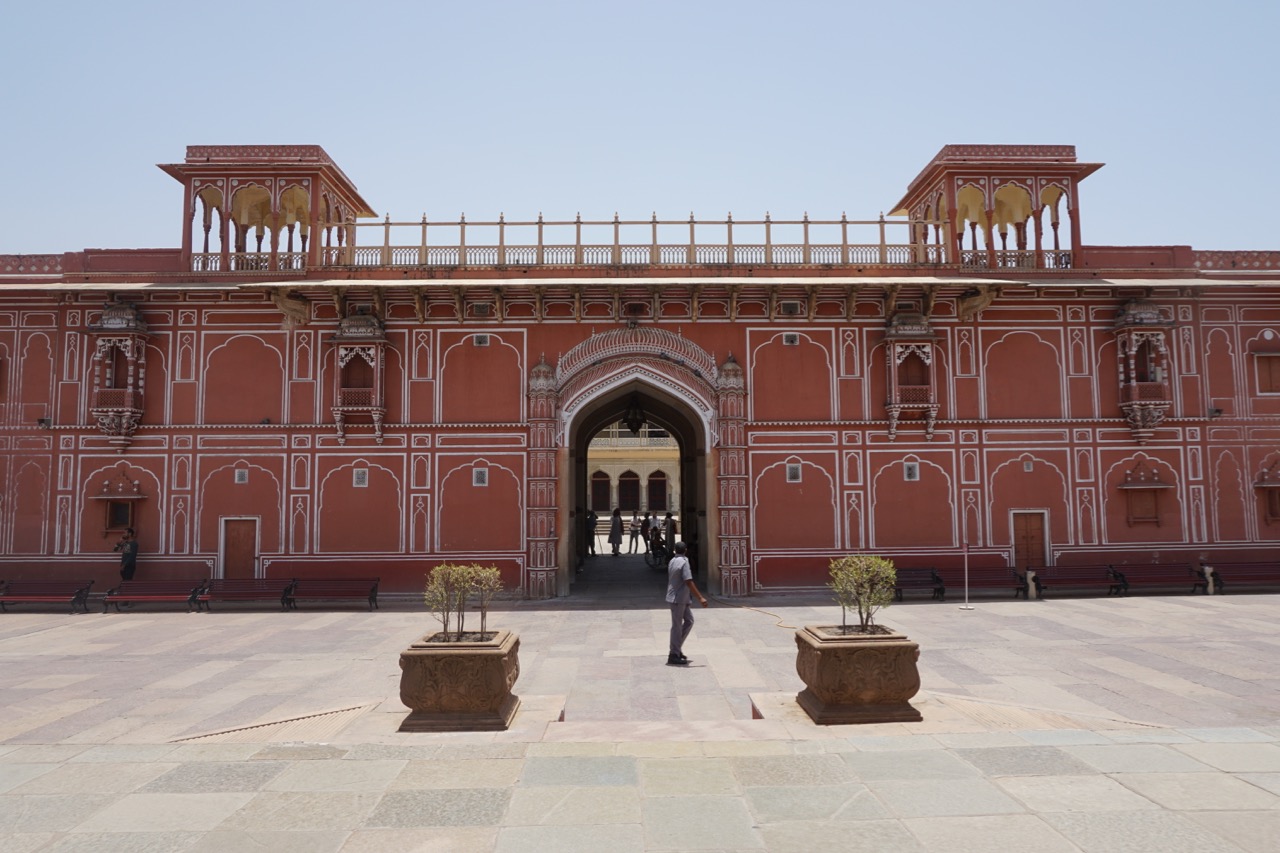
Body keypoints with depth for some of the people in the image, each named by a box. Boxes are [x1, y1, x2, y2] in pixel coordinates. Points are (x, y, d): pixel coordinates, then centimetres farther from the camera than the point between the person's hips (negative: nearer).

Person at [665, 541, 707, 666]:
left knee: (689, 620, 15)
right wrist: (700, 598, -22)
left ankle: (676, 648, 18)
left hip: (682, 599, 9)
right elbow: (689, 582, -23)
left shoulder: (672, 562, 9)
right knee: (677, 626, -2)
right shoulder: (684, 562, -18)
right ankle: (674, 655, 5)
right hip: (678, 599, -9)